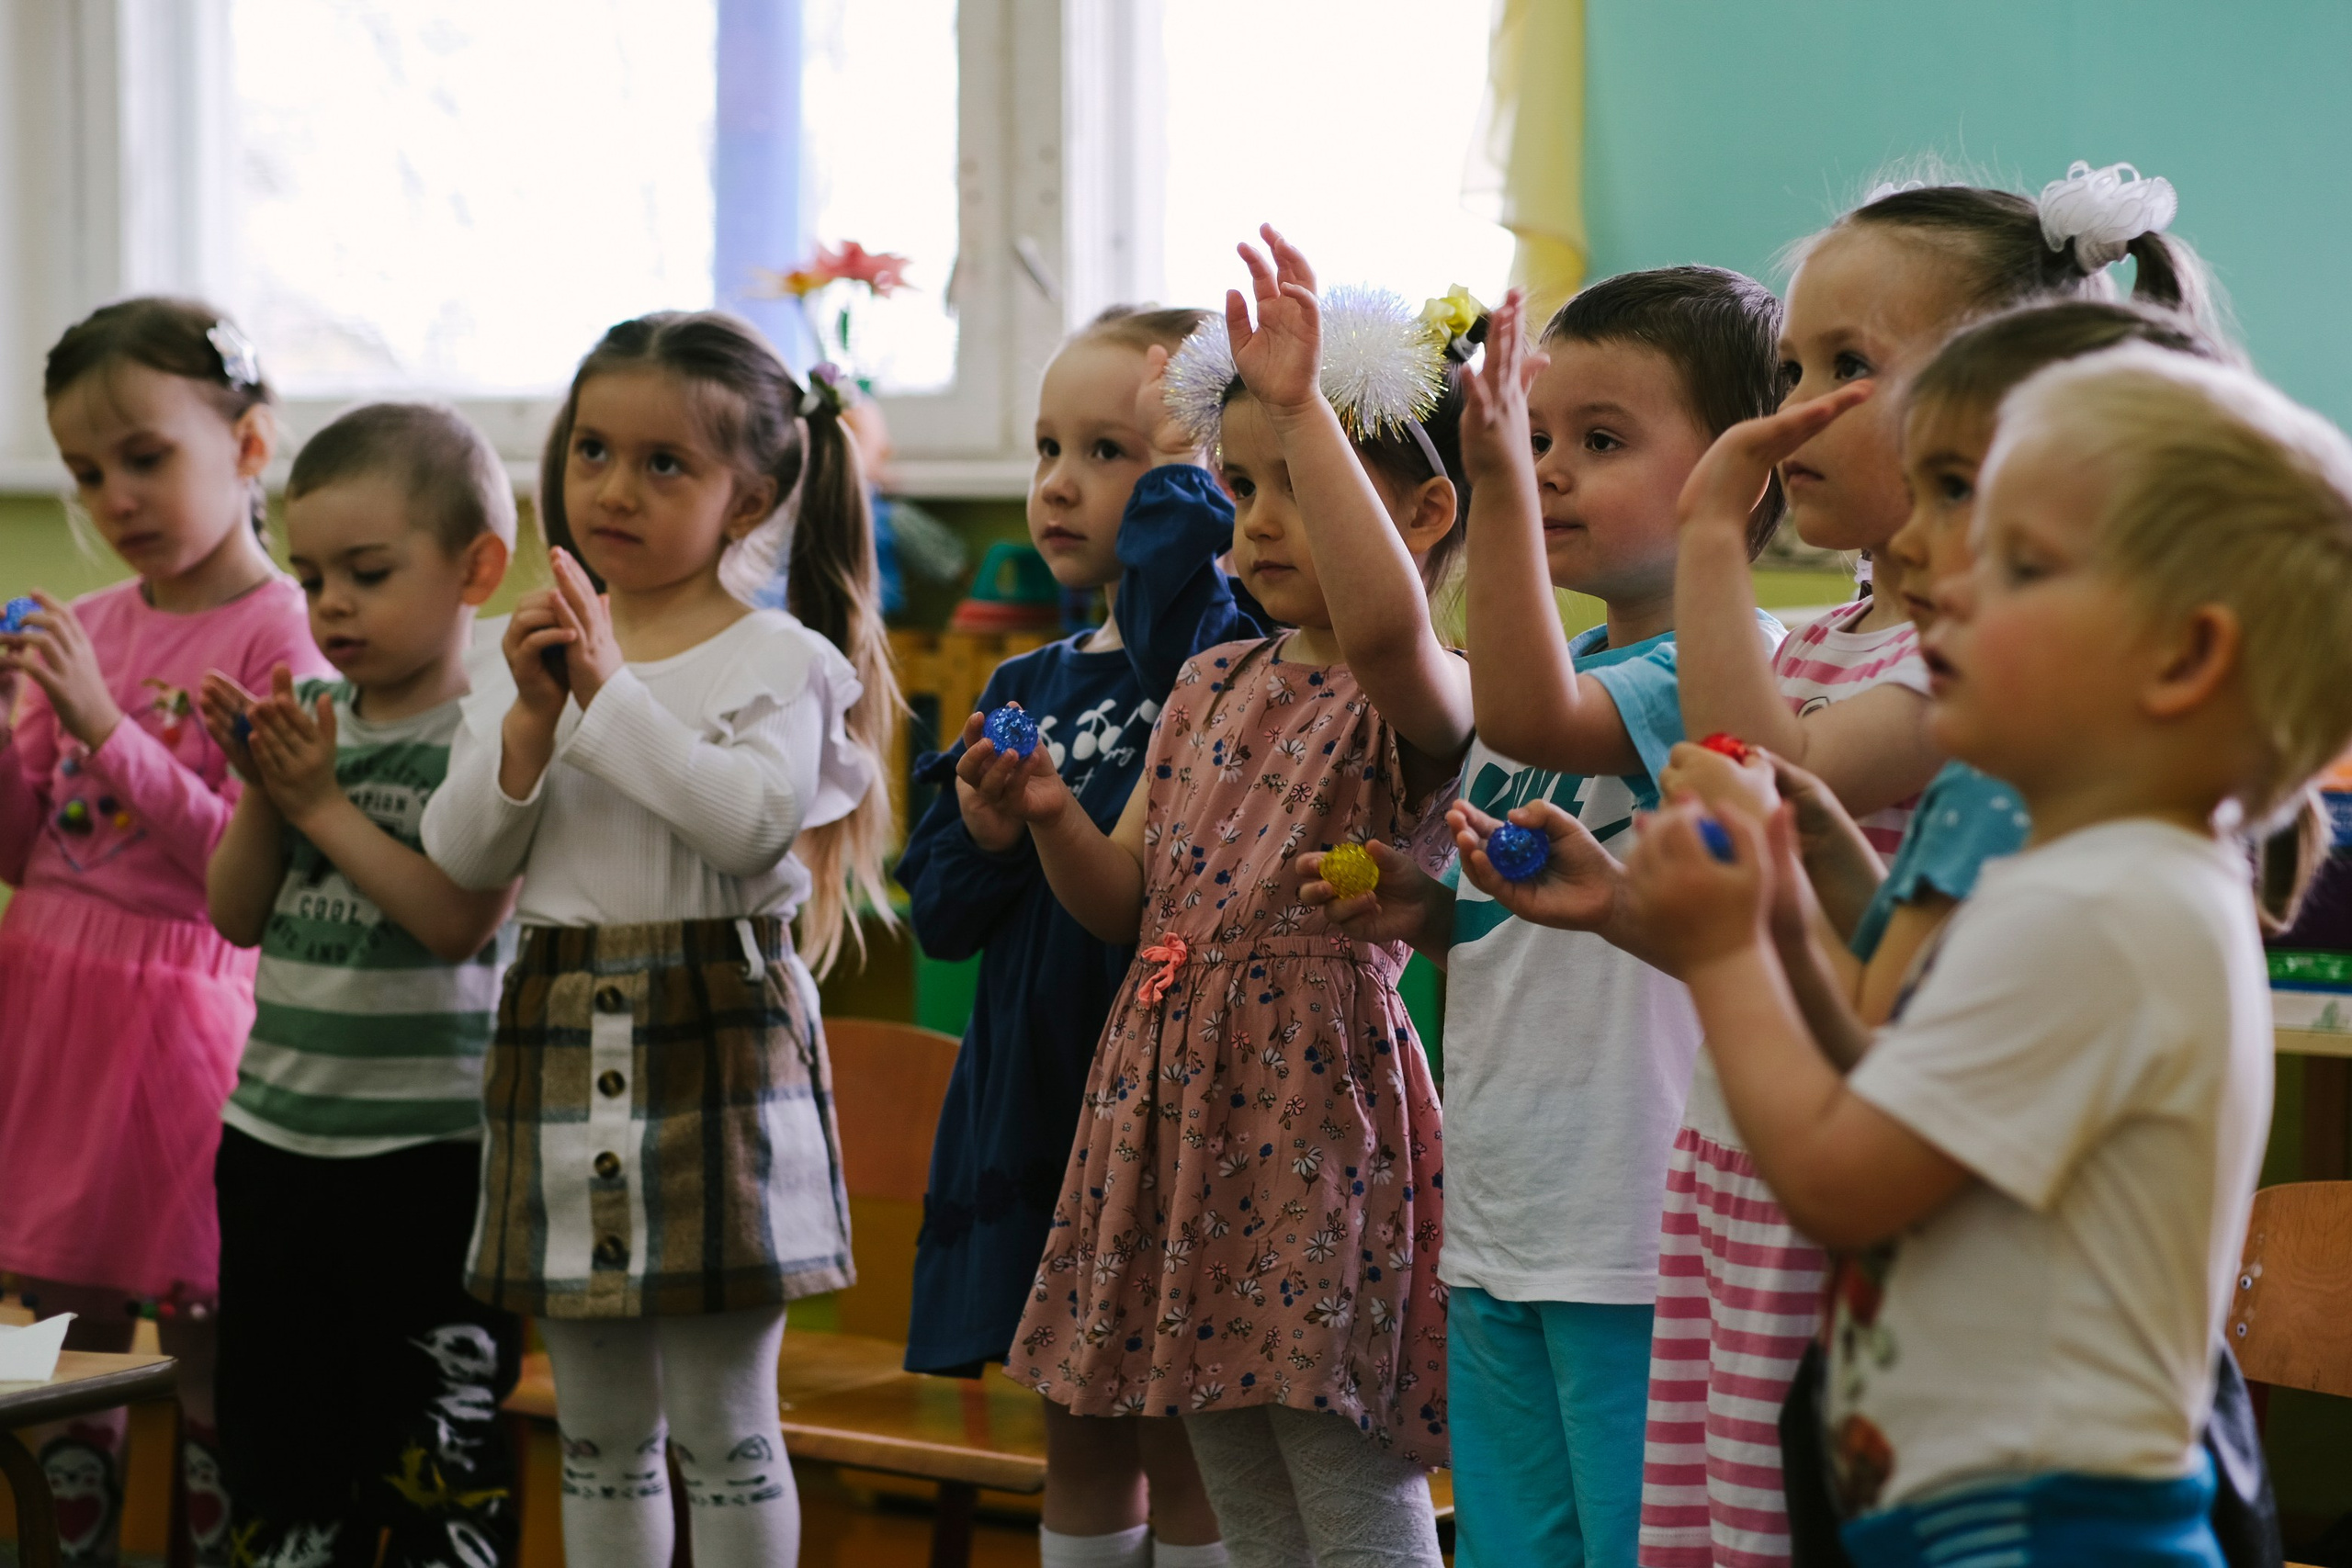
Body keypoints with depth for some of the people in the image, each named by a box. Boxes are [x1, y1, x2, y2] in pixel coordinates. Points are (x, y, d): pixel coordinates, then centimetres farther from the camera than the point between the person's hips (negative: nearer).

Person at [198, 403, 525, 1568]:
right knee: (266, 1417, 15)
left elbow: (459, 920, -21)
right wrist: (261, 790, -7)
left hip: (433, 1146, -7)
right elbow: (238, 915, 9)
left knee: (428, 1432, 2)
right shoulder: (310, 715, 7)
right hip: (278, 1131, 7)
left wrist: (322, 803, -16)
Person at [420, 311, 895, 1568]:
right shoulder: (531, 653, 10)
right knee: (599, 1429, 13)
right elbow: (459, 858, 3)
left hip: (716, 1038, -5)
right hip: (560, 1035, 5)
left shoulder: (779, 659, -5)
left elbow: (754, 822, -22)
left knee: (724, 1428, 0)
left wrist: (611, 689, -19)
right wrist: (531, 719, -11)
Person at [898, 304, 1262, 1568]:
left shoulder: (1229, 649, -7)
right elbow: (941, 915, 11)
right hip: (1039, 1098, 7)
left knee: (1184, 1447, 1)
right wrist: (986, 832, -10)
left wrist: (1176, 473, -22)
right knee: (1079, 1441, 16)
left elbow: (1177, 646, -33)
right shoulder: (1028, 688, 11)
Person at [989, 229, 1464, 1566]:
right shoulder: (1213, 686, 13)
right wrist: (1051, 818, -4)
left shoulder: (1424, 697, -10)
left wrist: (1302, 405, -35)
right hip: (1181, 1096, 8)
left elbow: (1386, 621, -37)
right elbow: (1130, 902, 16)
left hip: (1321, 1100, -7)